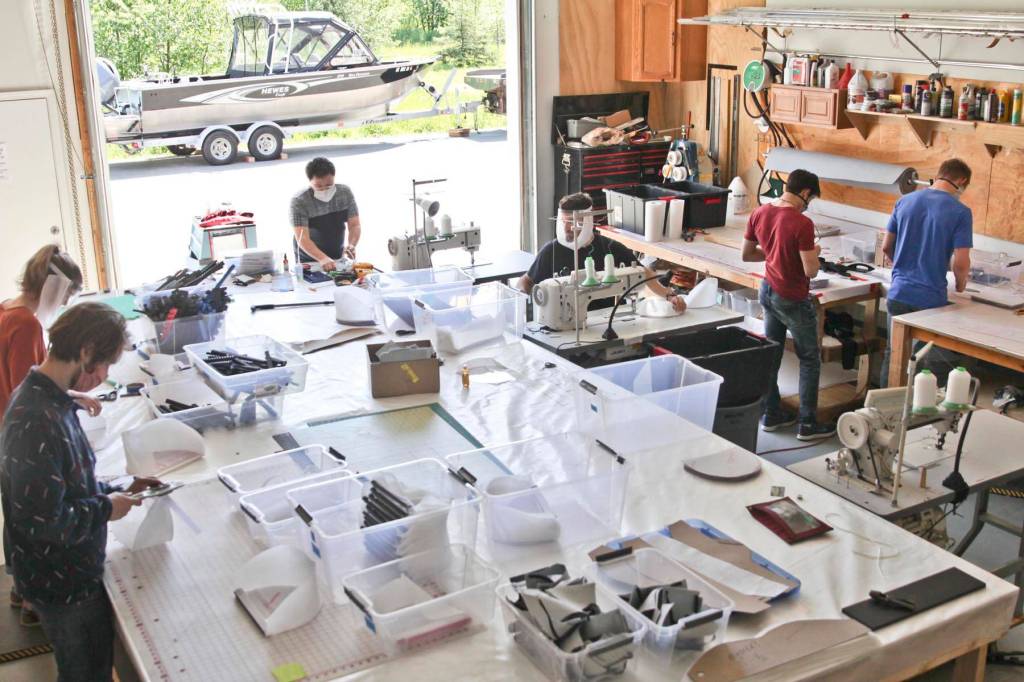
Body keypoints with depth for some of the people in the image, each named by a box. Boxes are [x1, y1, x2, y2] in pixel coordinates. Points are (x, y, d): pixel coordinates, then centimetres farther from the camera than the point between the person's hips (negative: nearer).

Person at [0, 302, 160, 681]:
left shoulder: (47, 398, 1)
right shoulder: (38, 421, -31)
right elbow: (43, 521, -31)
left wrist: (118, 491, 4)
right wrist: (106, 509, -17)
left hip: (78, 572, 9)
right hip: (62, 585, -9)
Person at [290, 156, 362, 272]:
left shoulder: (345, 193, -5)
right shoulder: (299, 201, -18)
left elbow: (355, 225, -2)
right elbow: (302, 239, -24)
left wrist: (351, 245, -24)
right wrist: (323, 259, -40)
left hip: (338, 258, 3)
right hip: (307, 261, -3)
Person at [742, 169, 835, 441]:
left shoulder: (759, 213, -2)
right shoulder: (802, 224, -23)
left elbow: (747, 254, 8)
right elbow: (810, 270, -22)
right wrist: (814, 252, -2)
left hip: (768, 292, 7)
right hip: (793, 300, -7)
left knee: (771, 355, 17)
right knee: (810, 361, 8)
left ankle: (771, 415, 26)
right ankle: (808, 424, 12)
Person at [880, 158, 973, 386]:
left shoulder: (904, 202, 3)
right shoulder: (960, 212, -11)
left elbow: (886, 247, 10)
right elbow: (961, 263, -14)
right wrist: (960, 284, 7)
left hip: (898, 294, 4)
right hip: (931, 299, -4)